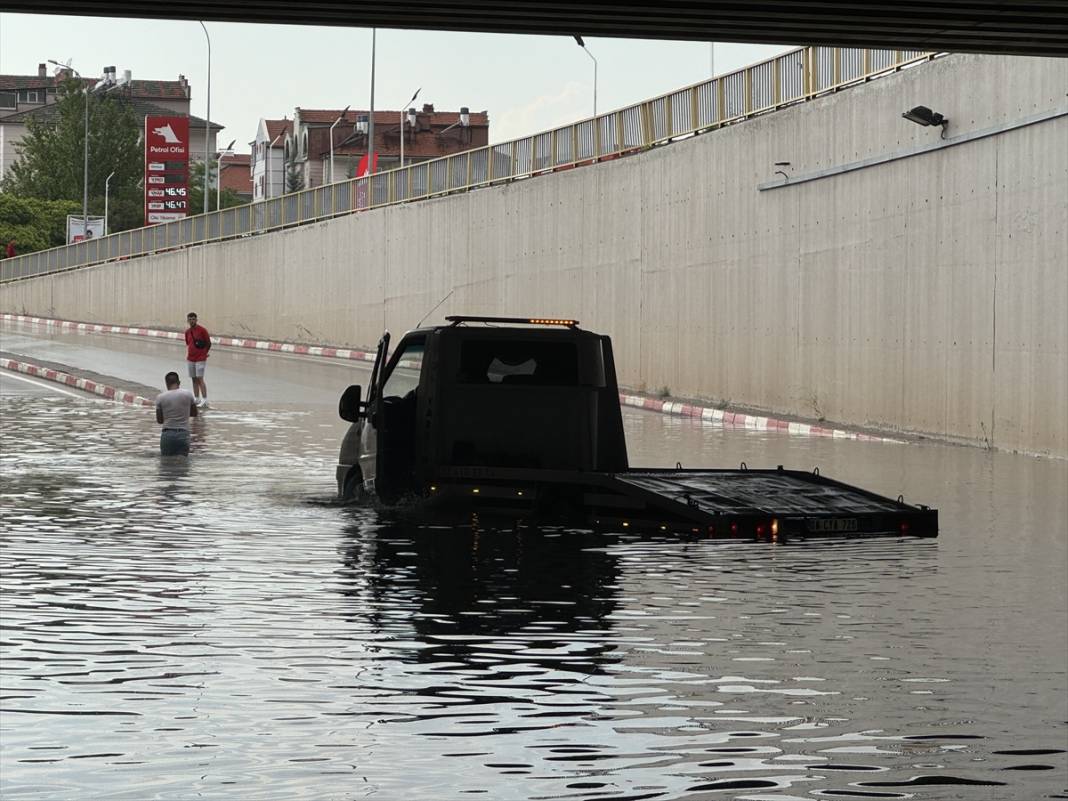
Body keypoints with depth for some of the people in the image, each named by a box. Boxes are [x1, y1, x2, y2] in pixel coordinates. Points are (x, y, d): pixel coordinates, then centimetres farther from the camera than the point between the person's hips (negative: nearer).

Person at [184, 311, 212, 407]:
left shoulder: (202, 330, -8)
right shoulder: (187, 332, 9)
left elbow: (209, 343, -1)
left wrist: (204, 353, 5)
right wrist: (187, 354, 13)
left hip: (200, 359, -6)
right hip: (191, 359, 6)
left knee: (200, 379, -12)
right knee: (194, 379, 9)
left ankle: (205, 400, -13)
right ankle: (196, 399, 17)